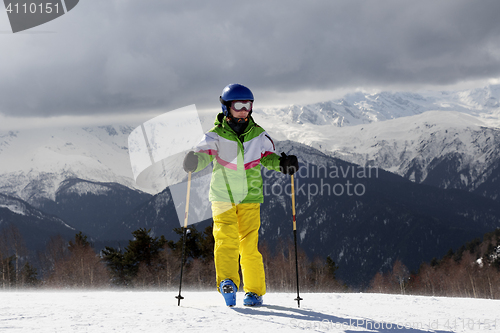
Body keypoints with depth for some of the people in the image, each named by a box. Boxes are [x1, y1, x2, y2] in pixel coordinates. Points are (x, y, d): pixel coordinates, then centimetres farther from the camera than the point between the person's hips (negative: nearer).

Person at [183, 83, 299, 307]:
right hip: (223, 196, -1)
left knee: (249, 244, -1)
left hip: (250, 197, 1)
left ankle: (254, 290, 9)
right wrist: (194, 161, -41)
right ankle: (227, 282, -24)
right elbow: (205, 153, -18)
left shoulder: (258, 135, 5)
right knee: (226, 238, -19)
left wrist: (283, 163, -8)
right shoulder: (217, 136, -3)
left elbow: (268, 156, 13)